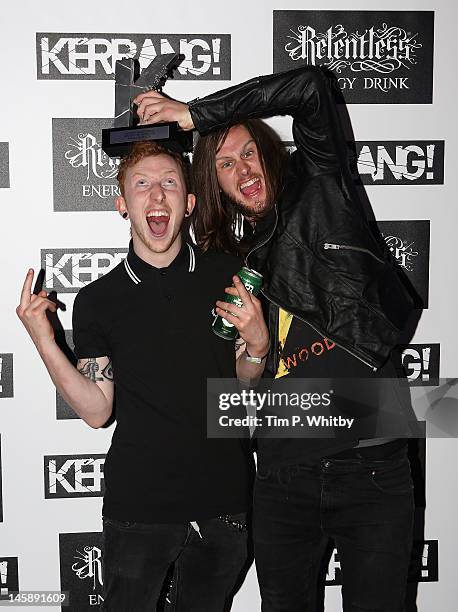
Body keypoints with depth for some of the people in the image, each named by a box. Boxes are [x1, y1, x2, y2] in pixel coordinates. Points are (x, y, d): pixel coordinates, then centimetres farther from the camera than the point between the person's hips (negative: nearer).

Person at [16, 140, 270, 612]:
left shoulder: (229, 275, 0)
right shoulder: (97, 301, -3)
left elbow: (246, 383, 7)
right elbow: (97, 411, -5)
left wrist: (256, 345, -15)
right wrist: (45, 342, -16)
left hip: (225, 502, 2)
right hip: (139, 507, -1)